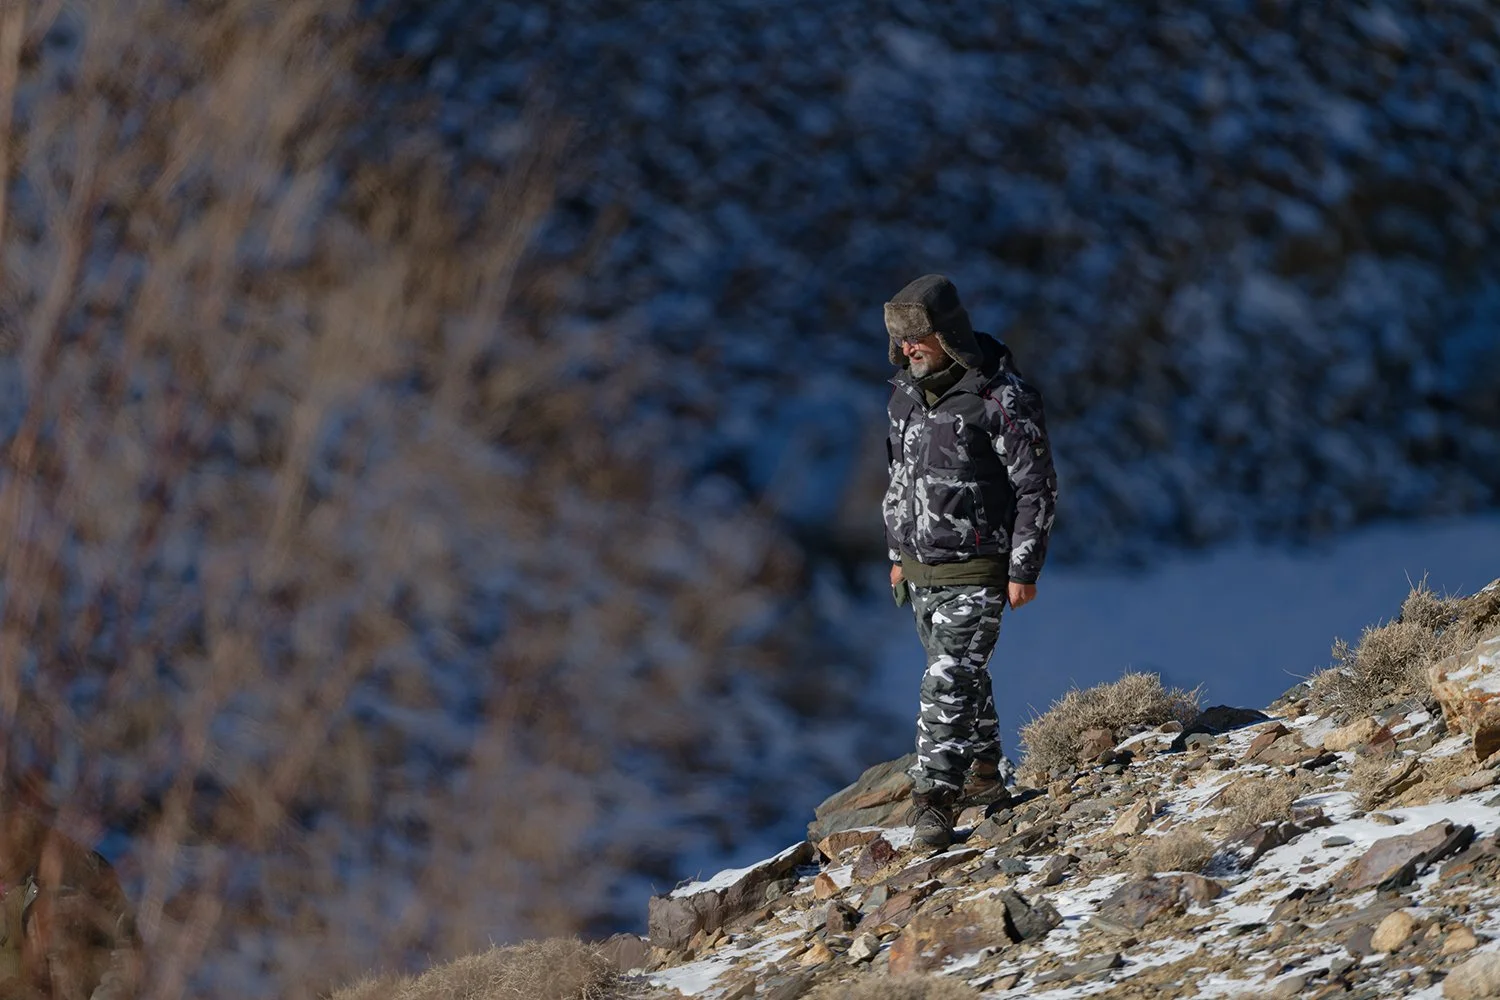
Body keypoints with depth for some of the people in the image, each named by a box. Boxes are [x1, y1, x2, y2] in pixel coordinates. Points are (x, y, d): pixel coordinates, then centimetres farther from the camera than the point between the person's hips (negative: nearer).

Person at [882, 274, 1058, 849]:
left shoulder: (1003, 397, -16)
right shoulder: (906, 394, 6)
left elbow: (1036, 487, -13)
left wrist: (1024, 569, -14)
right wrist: (898, 554, 20)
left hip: (975, 571, -7)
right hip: (921, 569, 7)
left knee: (949, 684, -13)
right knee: (961, 676, 17)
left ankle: (934, 800, -12)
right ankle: (985, 776, 31)